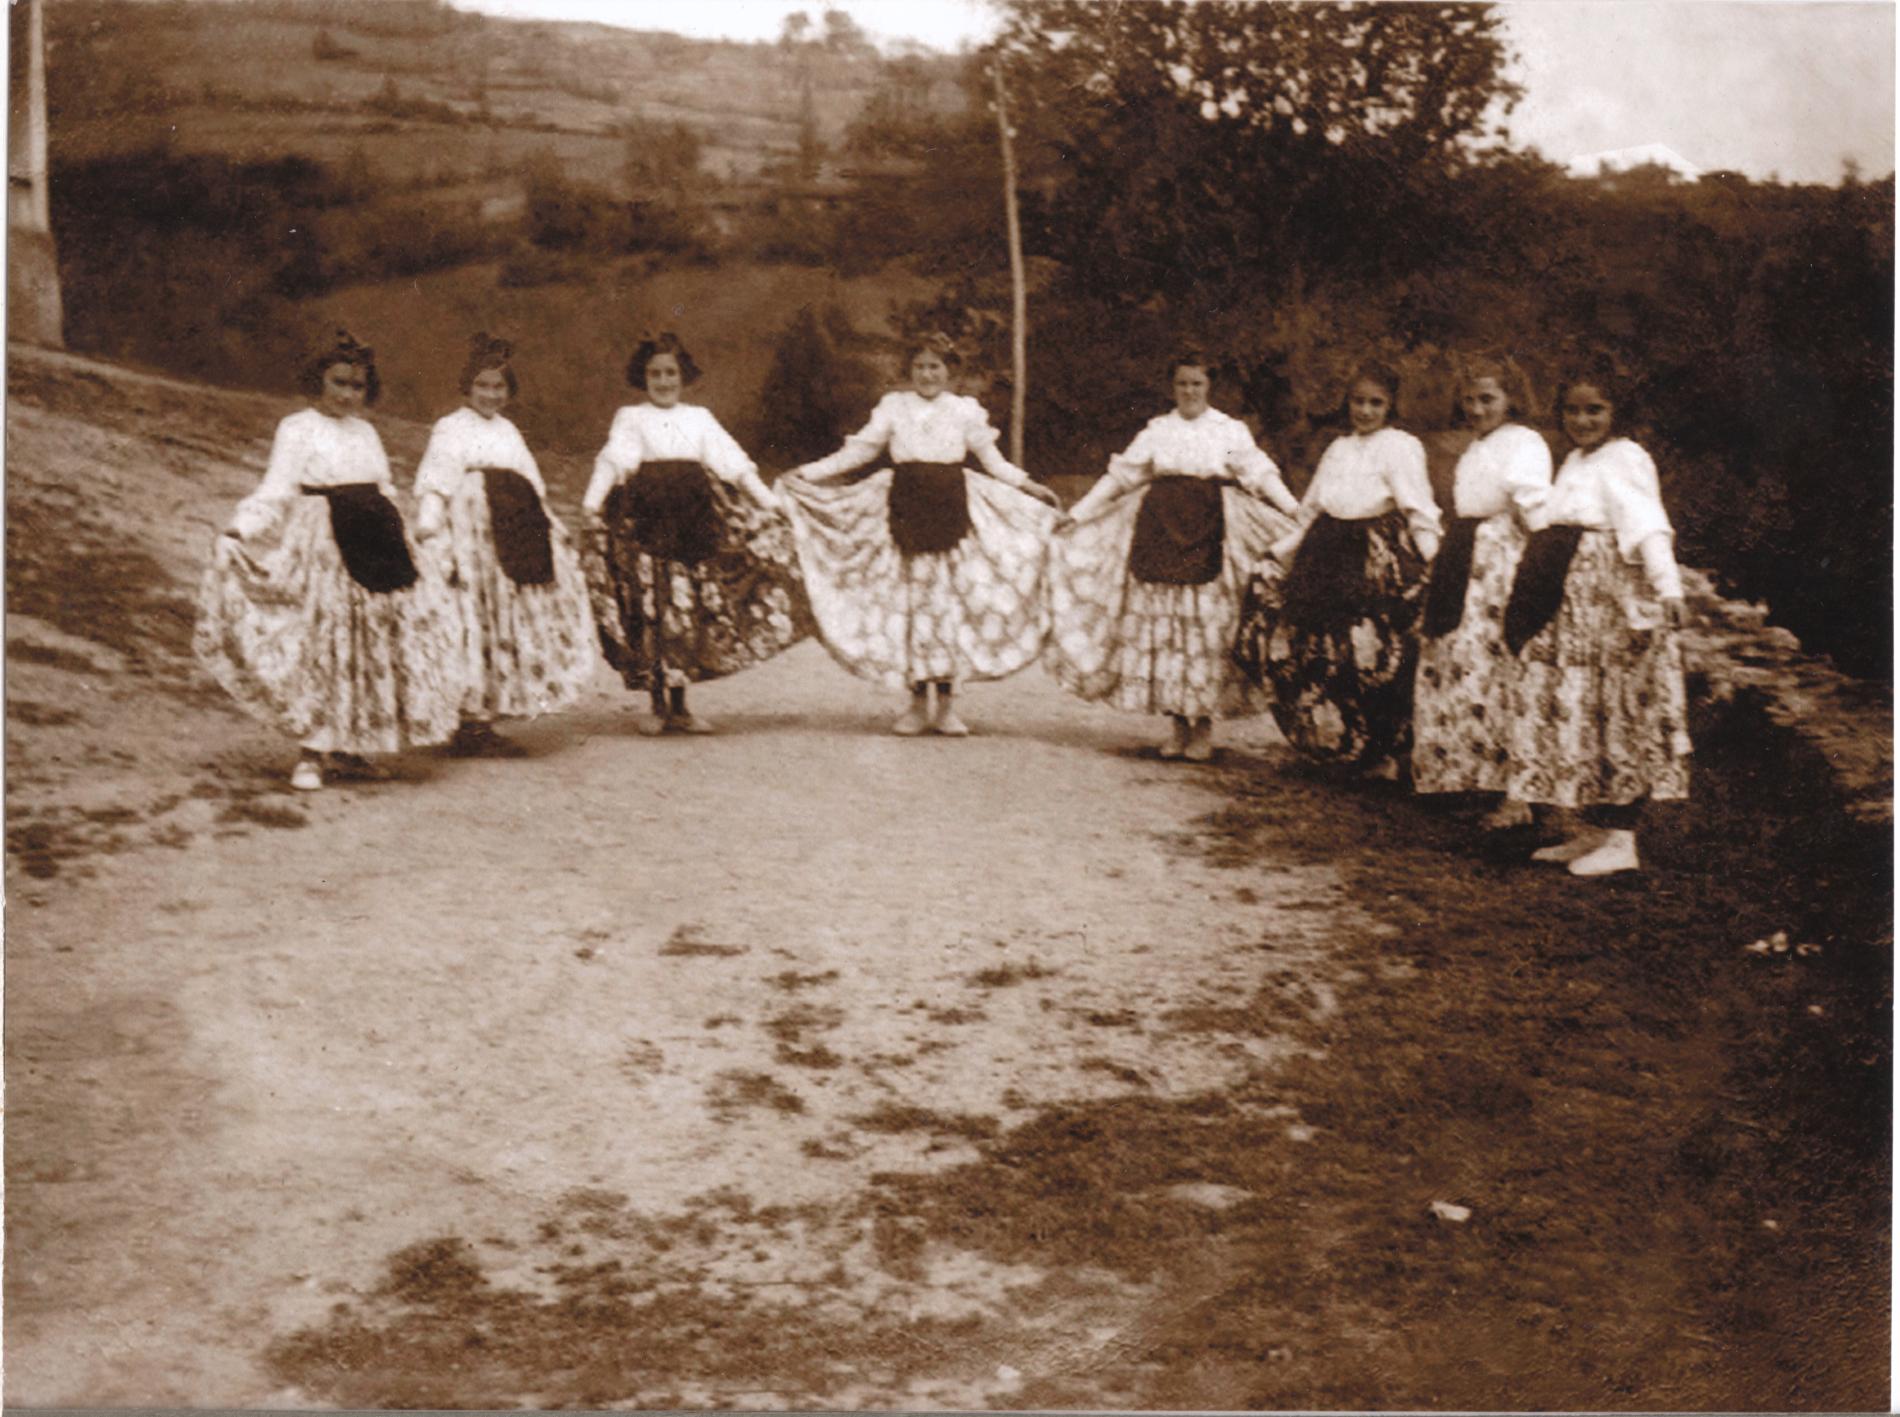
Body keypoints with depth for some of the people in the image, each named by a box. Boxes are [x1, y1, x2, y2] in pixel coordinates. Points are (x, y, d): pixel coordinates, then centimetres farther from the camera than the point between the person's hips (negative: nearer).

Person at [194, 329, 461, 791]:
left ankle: (346, 749, 12)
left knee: (368, 645, 4)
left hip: (374, 544, 6)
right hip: (321, 545, -6)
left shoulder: (366, 433, 16)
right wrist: (238, 532, -22)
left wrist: (404, 543, 24)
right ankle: (312, 753, -2)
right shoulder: (297, 429, -1)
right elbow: (275, 489, -9)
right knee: (321, 644, -8)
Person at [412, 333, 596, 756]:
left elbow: (534, 491, 24)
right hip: (470, 537, -7)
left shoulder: (507, 432, 20)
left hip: (510, 540, 7)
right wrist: (435, 548, -18)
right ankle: (469, 726, -5)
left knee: (508, 629, 6)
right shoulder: (449, 430, -1)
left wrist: (553, 535, 19)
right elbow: (431, 491, -9)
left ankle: (485, 724, 11)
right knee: (472, 627, -8)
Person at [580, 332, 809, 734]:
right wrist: (592, 503, -19)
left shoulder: (700, 418, 15)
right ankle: (658, 707, 7)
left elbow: (733, 461, 11)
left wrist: (770, 502, 4)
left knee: (689, 610, 1)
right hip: (646, 517, -2)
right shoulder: (631, 417, 9)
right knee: (650, 613, -3)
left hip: (694, 517, 2)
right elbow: (613, 460, -4)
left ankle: (679, 708, 10)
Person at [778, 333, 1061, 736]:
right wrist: (808, 474, 1)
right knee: (907, 605, 0)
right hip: (906, 509, 0)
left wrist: (1028, 486, -1)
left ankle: (946, 705, 5)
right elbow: (860, 450, 8)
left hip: (952, 511, 0)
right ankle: (918, 704, 7)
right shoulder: (893, 405, 8)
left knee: (949, 604, -2)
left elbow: (993, 460, 11)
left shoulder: (966, 410, 8)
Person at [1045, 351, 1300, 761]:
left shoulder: (1231, 431, 8)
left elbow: (1261, 476, 1)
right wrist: (1077, 515, 8)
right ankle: (1177, 726, 8)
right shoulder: (1157, 430, 12)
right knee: (1161, 625, -1)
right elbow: (1119, 476, 12)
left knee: (1207, 626, -5)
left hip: (1209, 533, -2)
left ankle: (1203, 726, 3)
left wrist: (1298, 514, -12)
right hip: (1160, 529, 2)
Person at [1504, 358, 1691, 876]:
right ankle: (1594, 830, 18)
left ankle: (1621, 839, -1)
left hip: (1611, 602, -9)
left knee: (1614, 713, -6)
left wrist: (1667, 589, -34)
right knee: (1572, 711, 10)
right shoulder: (1575, 461, 17)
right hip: (1568, 605, 9)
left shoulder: (1624, 460, -10)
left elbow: (1646, 526, -23)